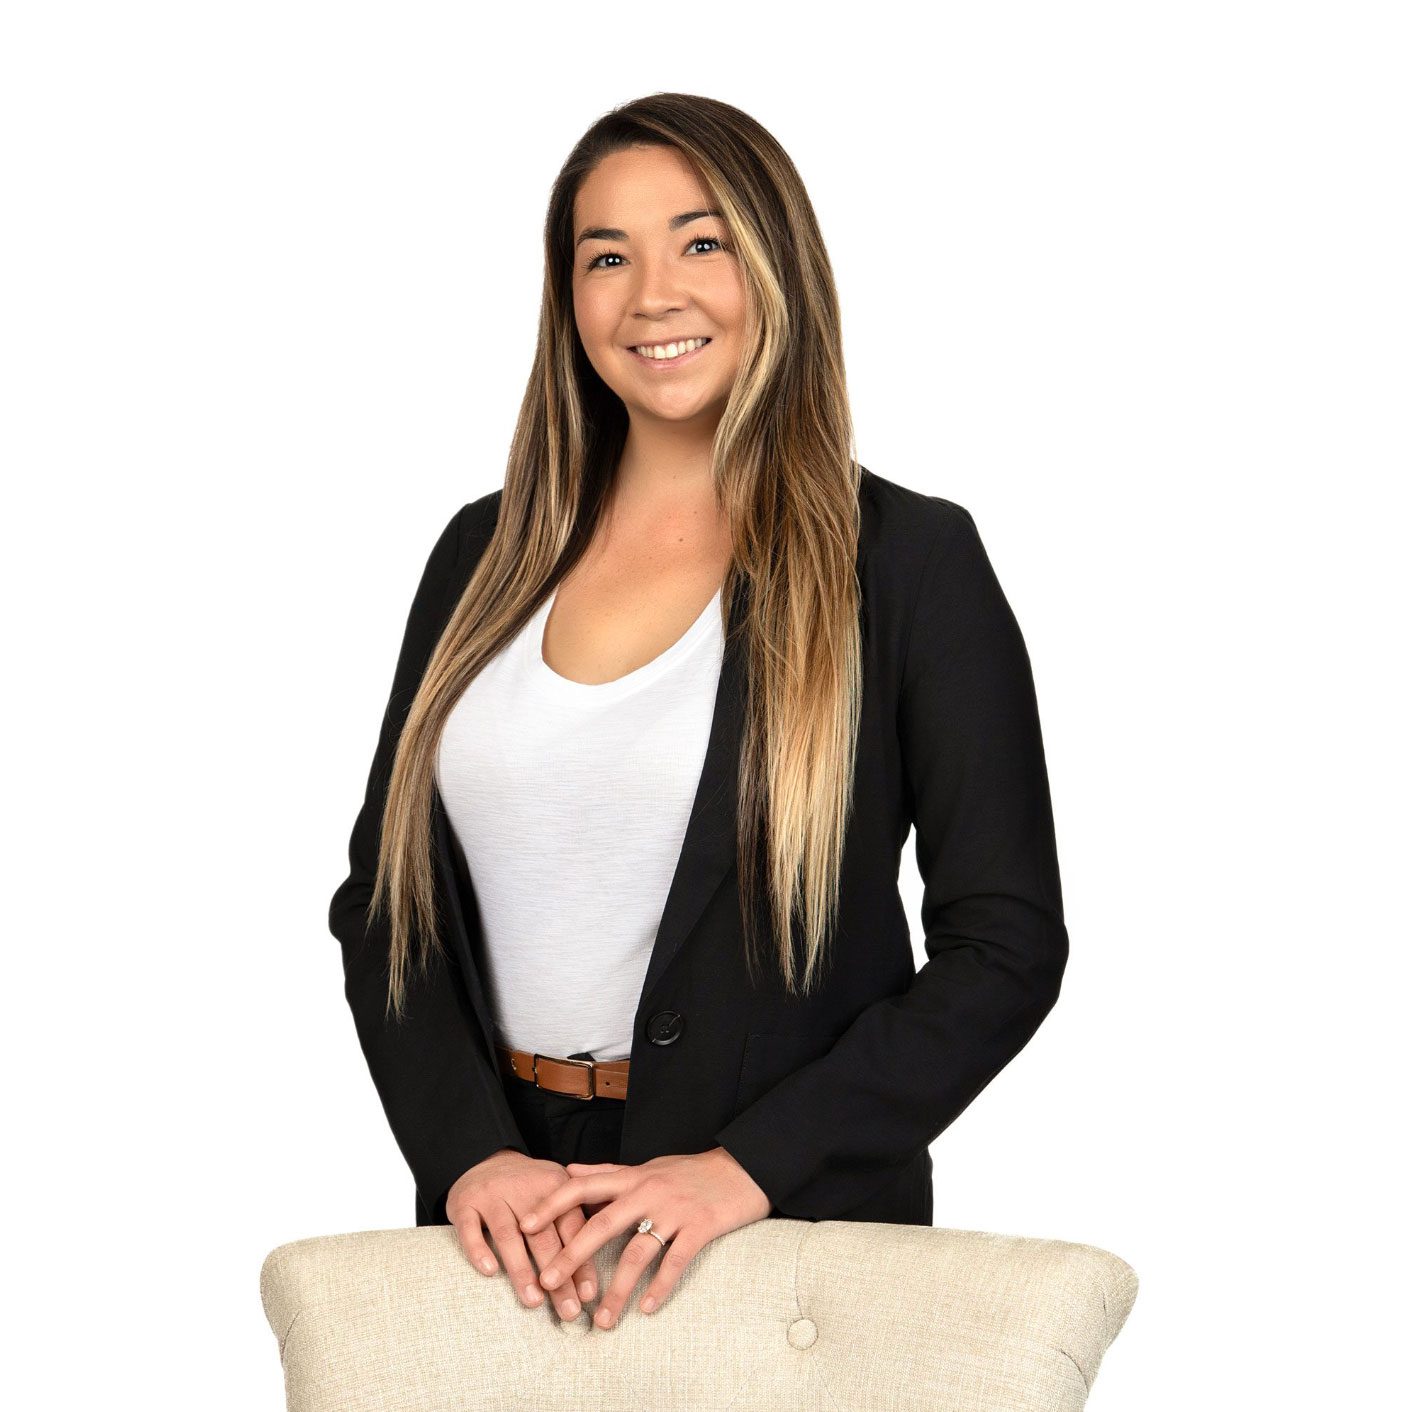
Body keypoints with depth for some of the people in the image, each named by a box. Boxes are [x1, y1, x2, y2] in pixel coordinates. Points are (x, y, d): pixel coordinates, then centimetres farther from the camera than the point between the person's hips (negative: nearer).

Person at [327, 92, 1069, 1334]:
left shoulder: (911, 560, -6)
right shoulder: (488, 555, 5)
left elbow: (1007, 943, -10)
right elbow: (384, 892, 6)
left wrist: (749, 1166, -19)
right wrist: (466, 1150, -10)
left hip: (788, 1220, -3)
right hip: (505, 1214, 3)